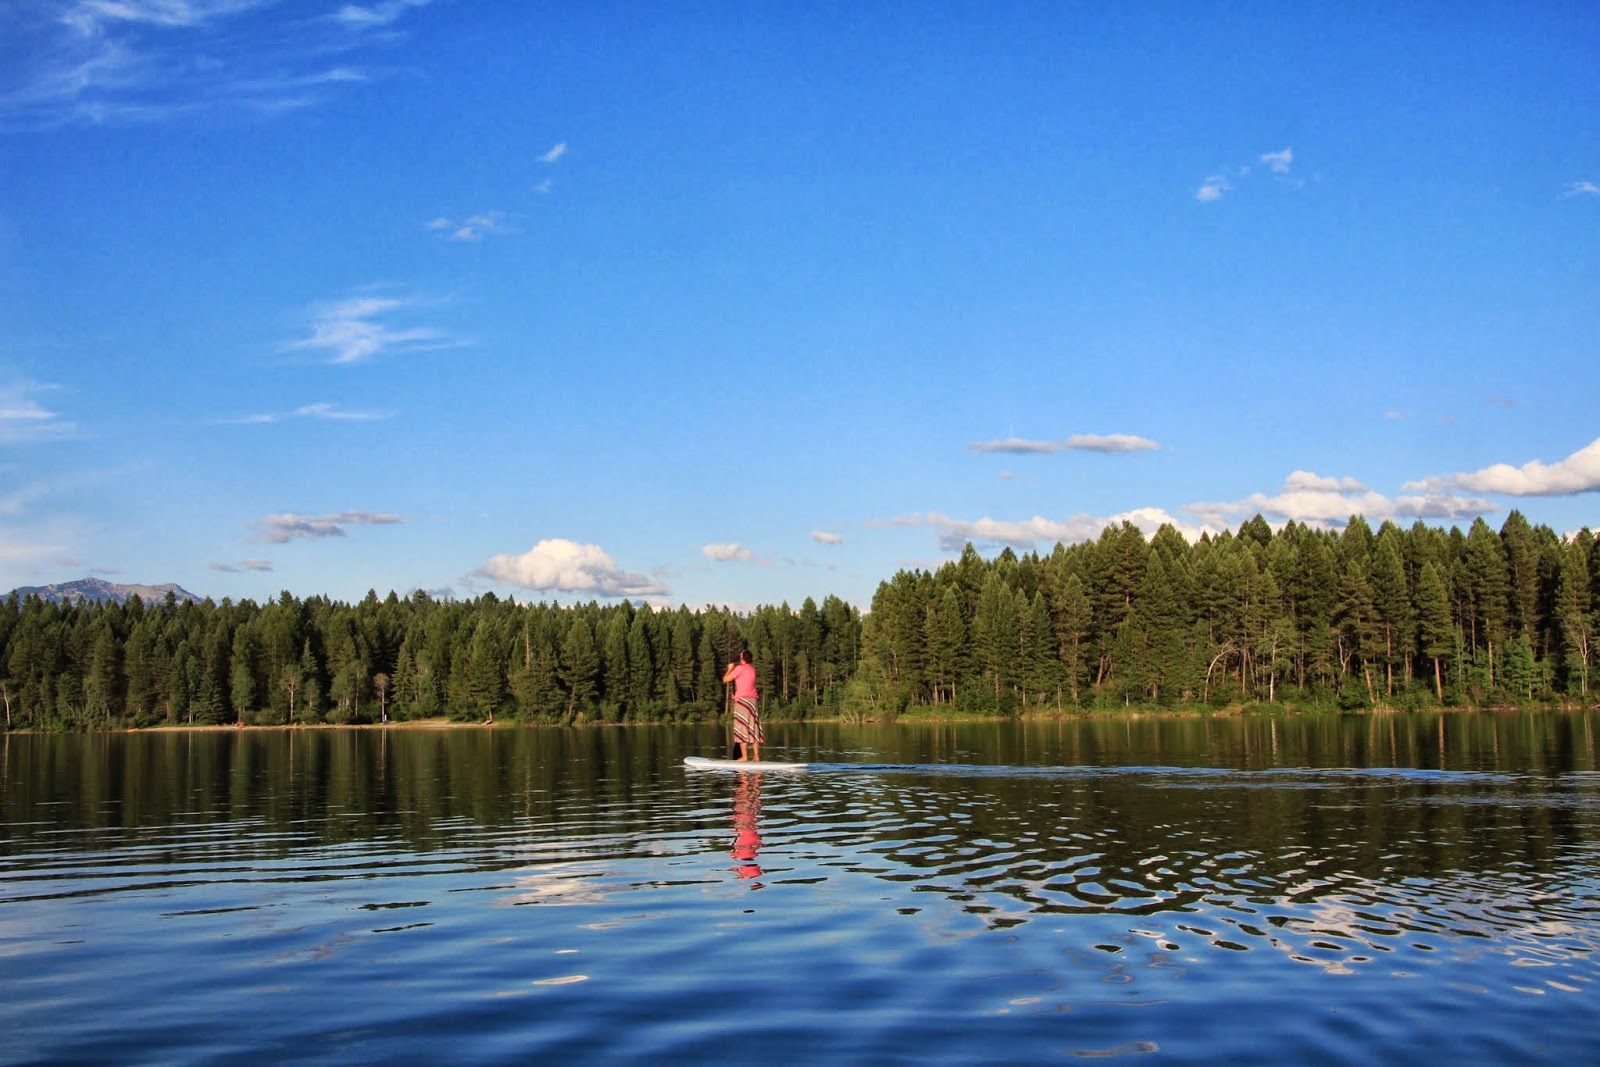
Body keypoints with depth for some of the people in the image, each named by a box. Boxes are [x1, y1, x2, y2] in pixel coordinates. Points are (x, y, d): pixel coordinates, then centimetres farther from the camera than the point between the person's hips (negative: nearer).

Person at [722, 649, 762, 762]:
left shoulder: (740, 668, -7)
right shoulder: (752, 668, 14)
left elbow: (725, 679, -2)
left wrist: (730, 669, 13)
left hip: (742, 699, -7)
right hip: (753, 699, 7)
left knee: (742, 728, -7)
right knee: (753, 729, 7)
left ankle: (744, 756, -12)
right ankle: (756, 756, 4)